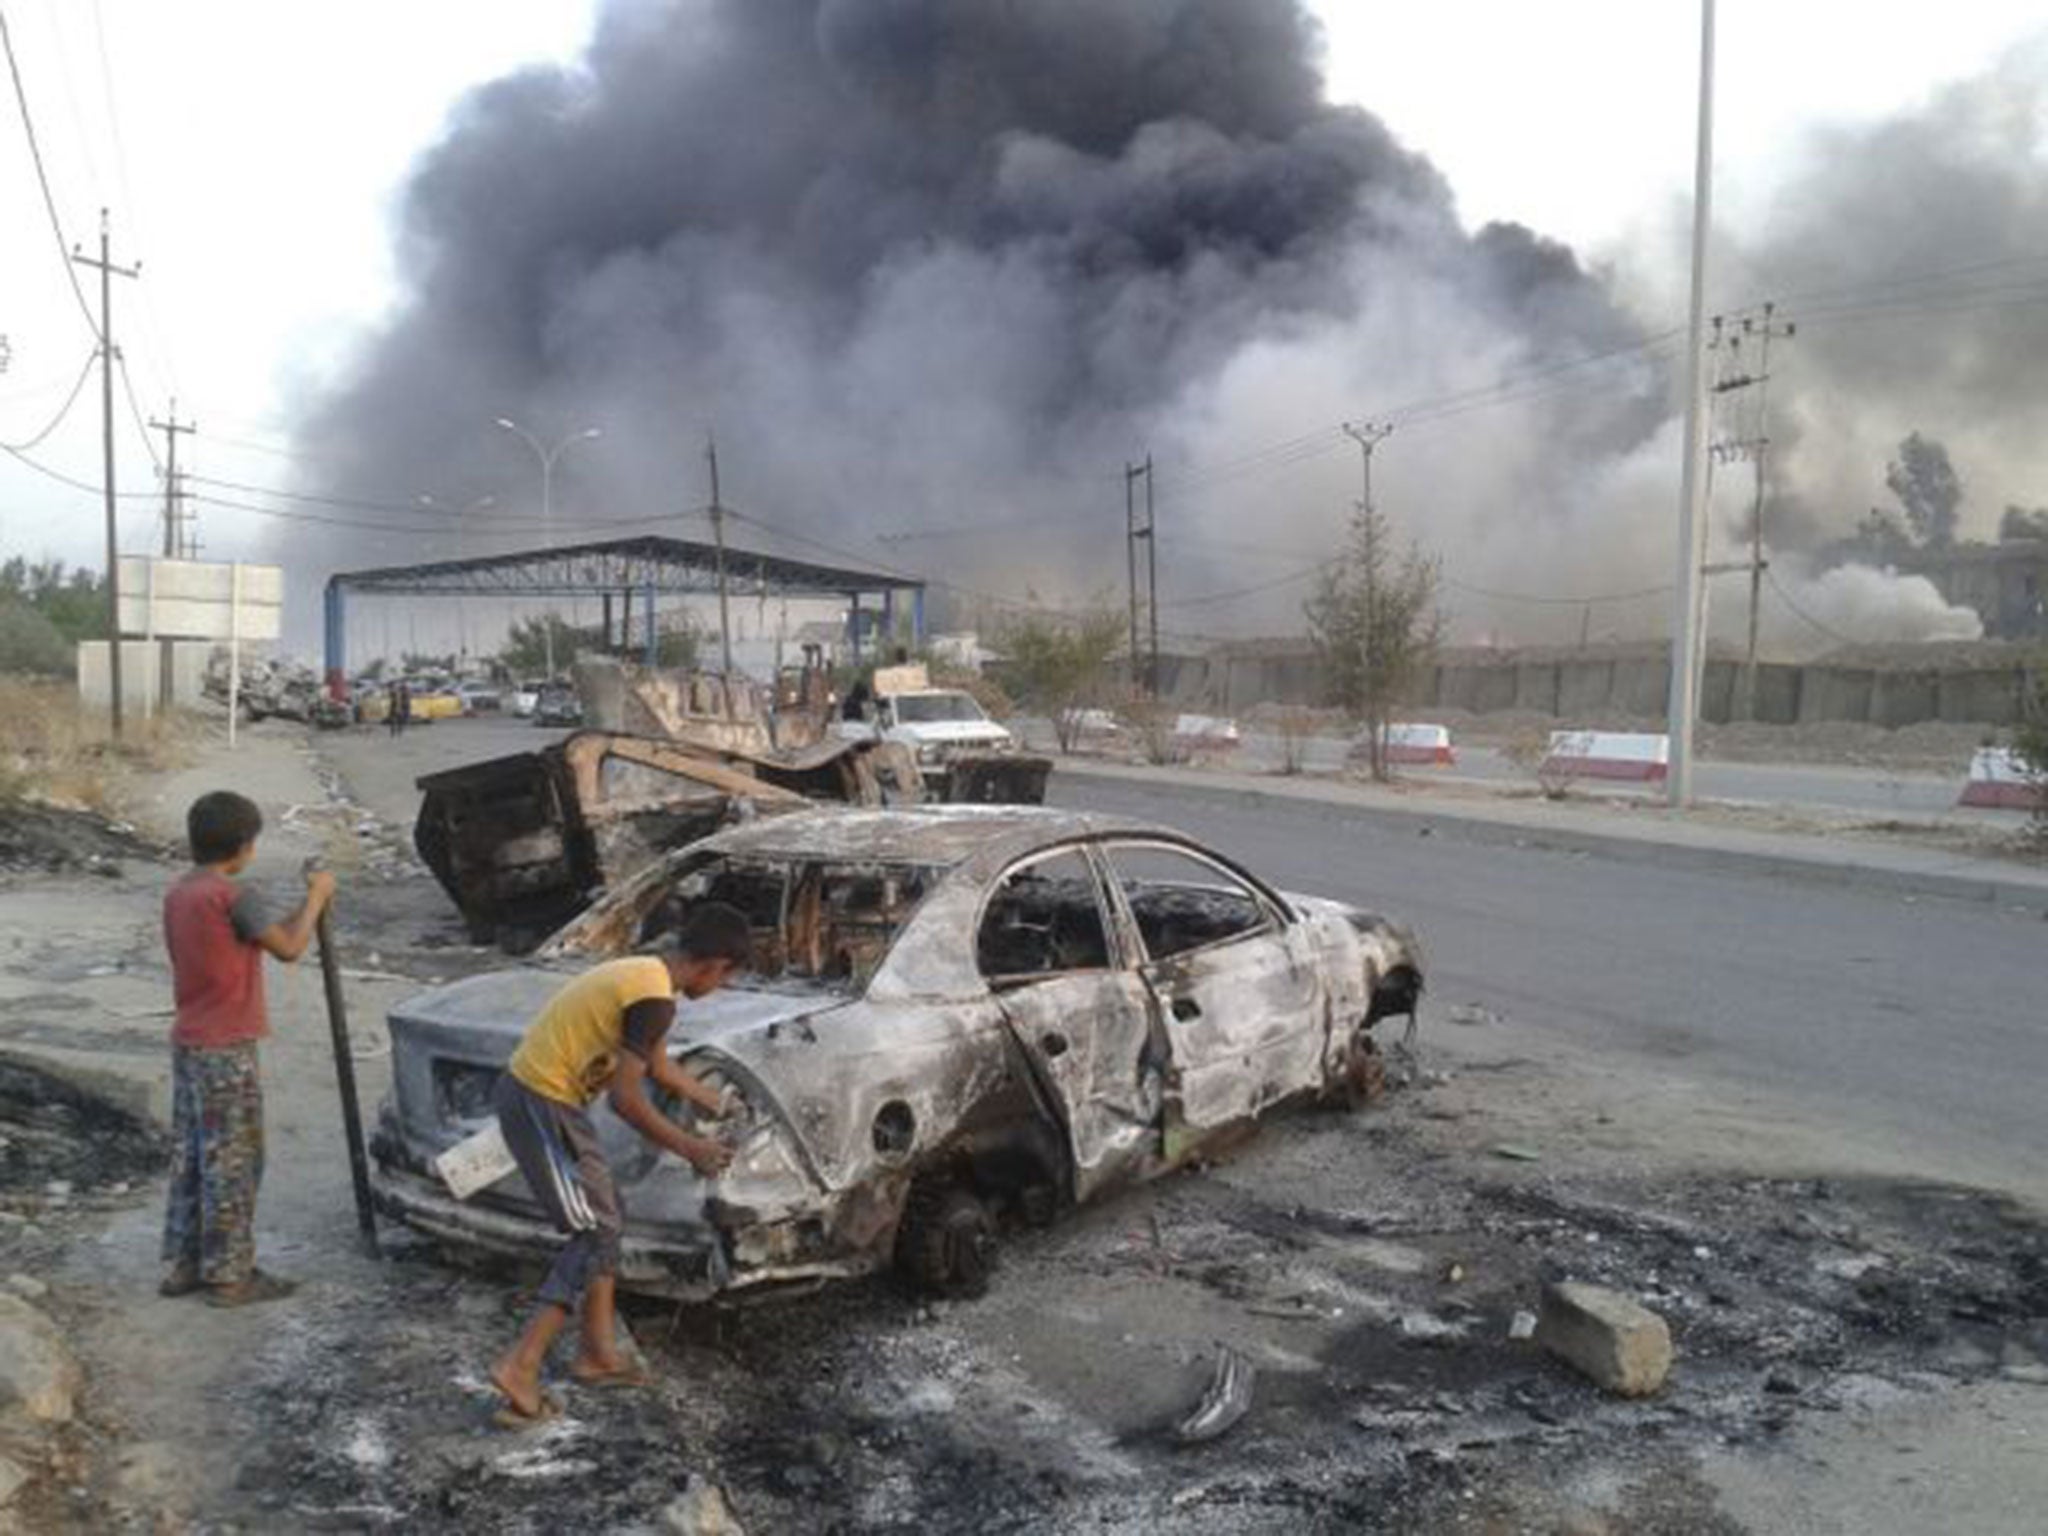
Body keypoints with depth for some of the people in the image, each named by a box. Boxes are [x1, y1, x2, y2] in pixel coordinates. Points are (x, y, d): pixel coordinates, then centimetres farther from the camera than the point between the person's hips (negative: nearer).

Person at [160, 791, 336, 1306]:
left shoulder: (178, 895, 9)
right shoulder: (235, 896, -18)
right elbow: (289, 948, -10)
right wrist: (316, 897, 0)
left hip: (187, 1043, 9)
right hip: (227, 1050, -9)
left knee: (190, 1157, 15)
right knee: (231, 1163, -1)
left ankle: (183, 1265, 23)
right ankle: (230, 1276, 6)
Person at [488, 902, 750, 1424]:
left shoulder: (642, 971, 10)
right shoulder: (655, 998, -20)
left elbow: (657, 1065, 24)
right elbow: (627, 1099, -20)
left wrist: (719, 1106, 31)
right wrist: (690, 1148, -8)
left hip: (529, 1089, 10)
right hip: (542, 1106, -10)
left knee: (605, 1220, 16)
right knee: (594, 1234, -2)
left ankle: (597, 1352, 24)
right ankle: (521, 1366, -2)